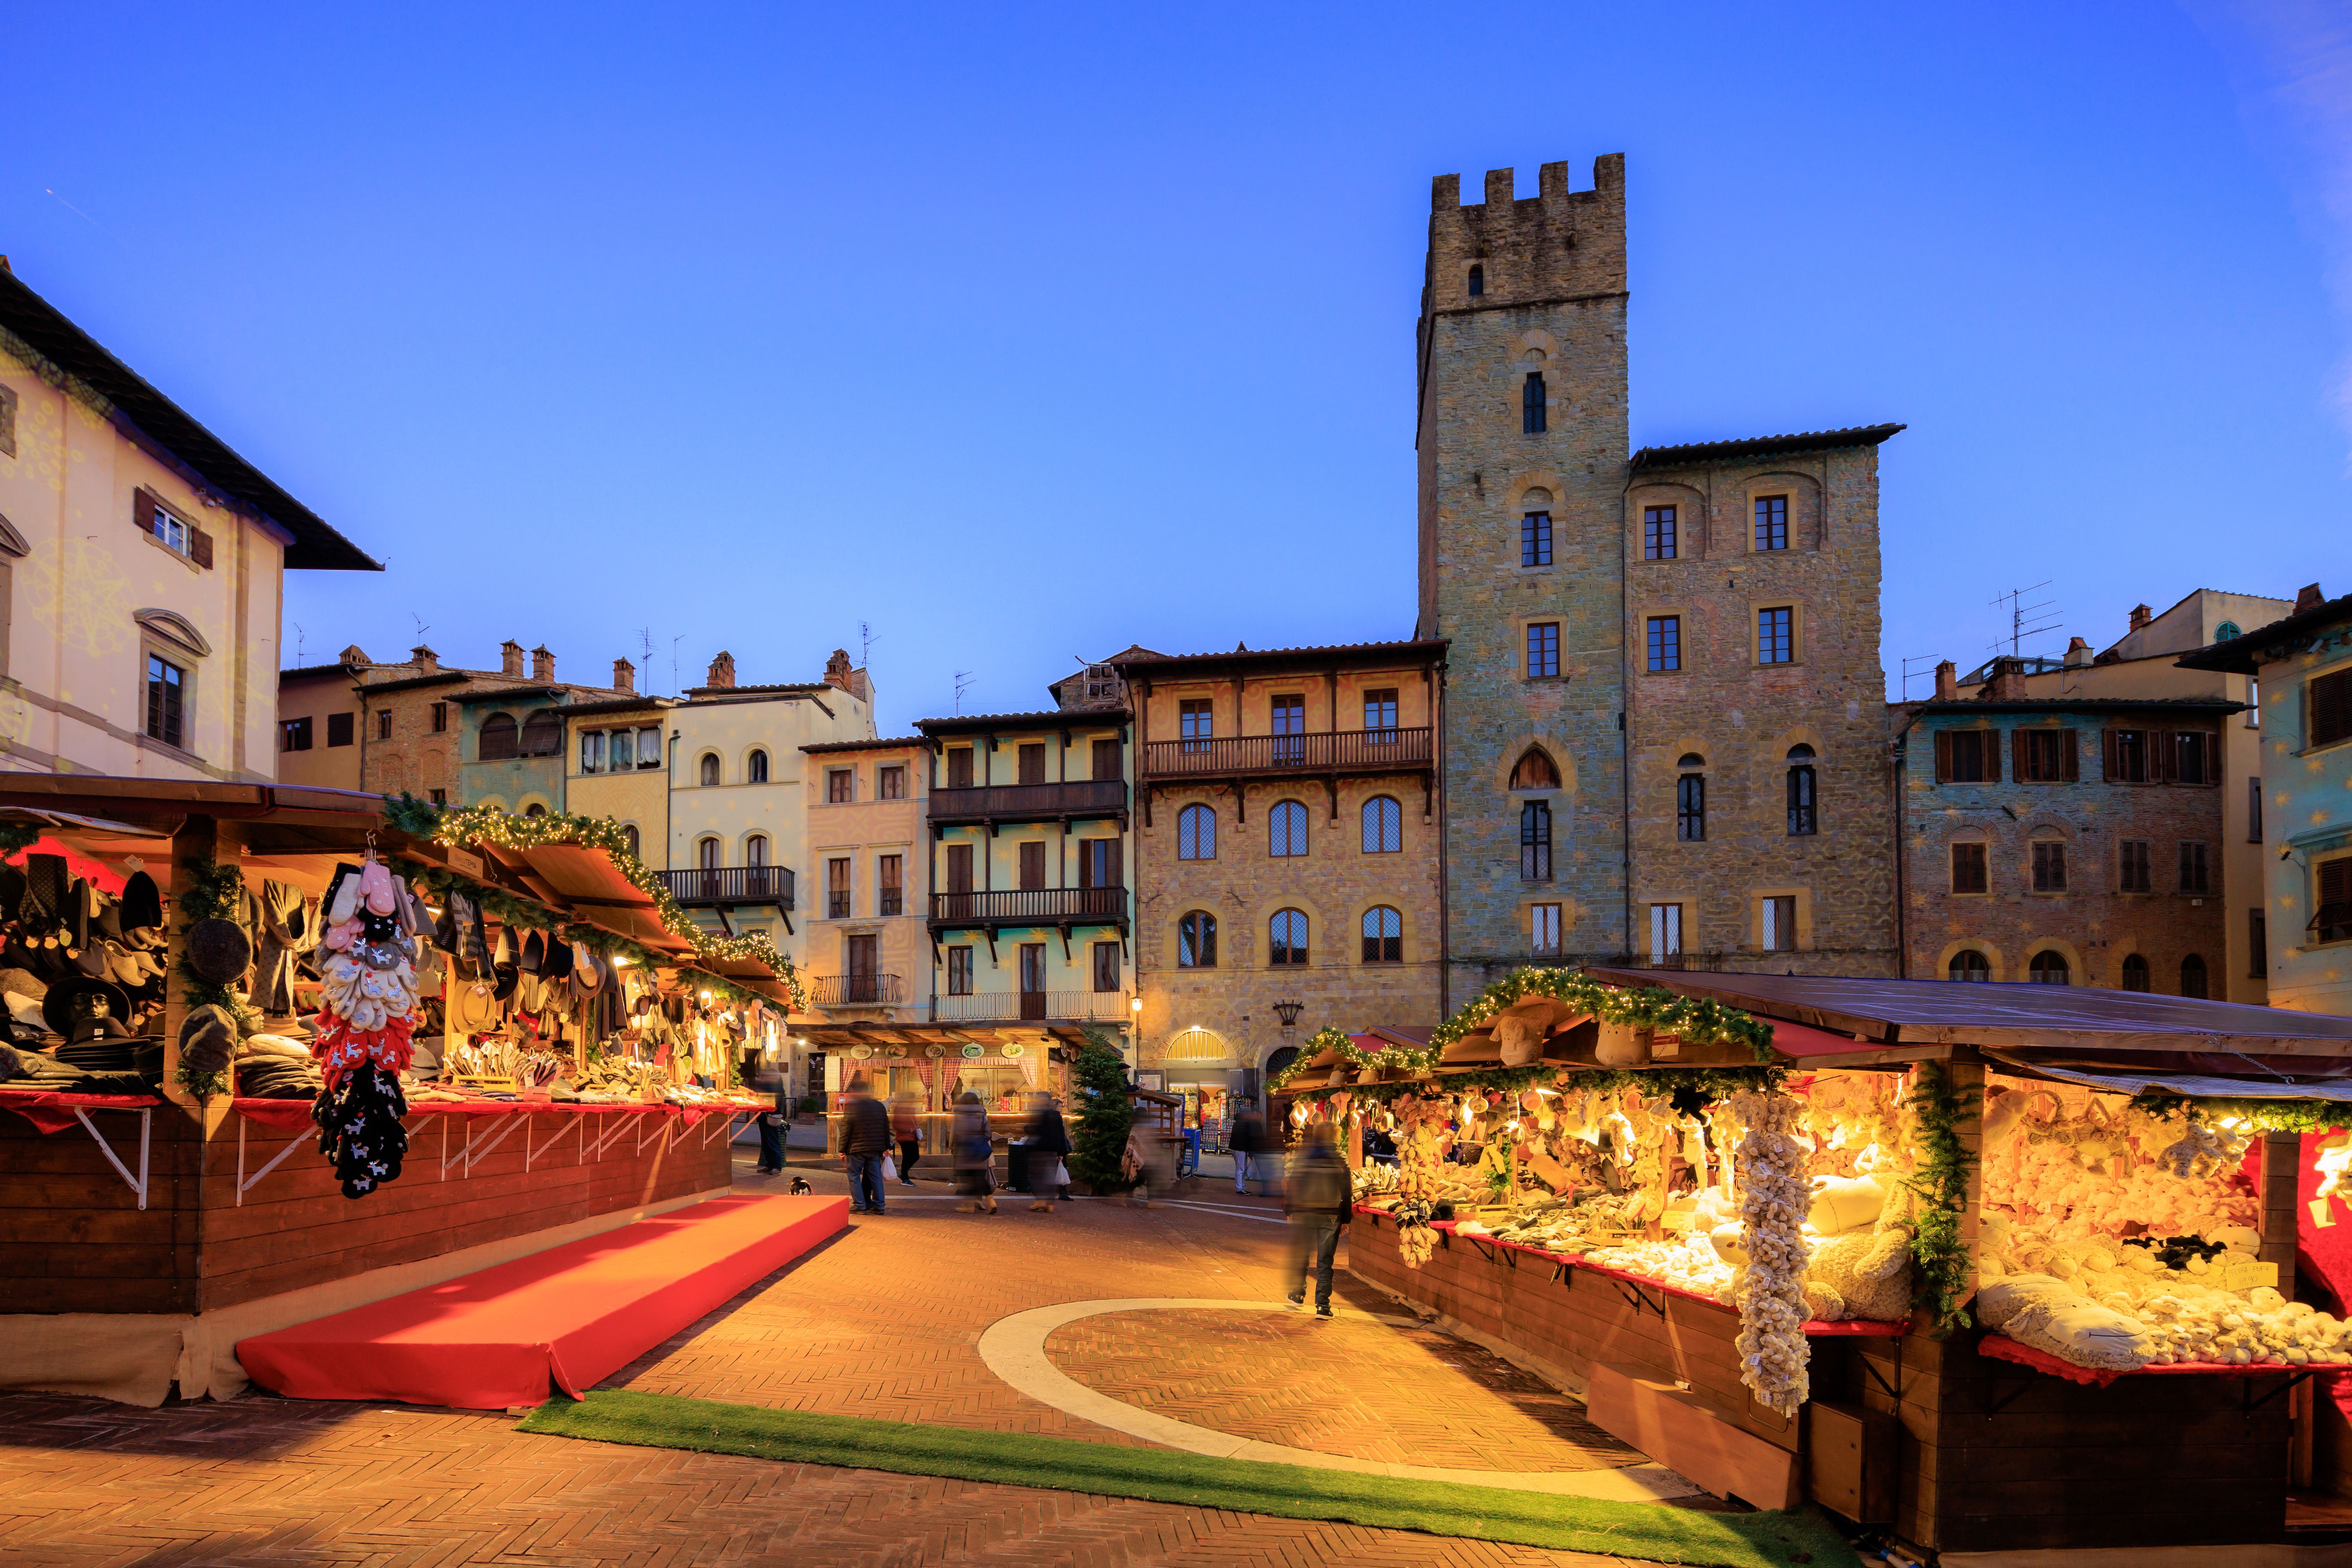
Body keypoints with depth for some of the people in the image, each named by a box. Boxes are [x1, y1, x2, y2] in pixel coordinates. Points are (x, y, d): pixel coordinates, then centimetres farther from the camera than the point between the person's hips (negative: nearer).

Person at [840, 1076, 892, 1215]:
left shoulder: (851, 1106, -9)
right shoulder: (879, 1106, 9)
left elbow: (845, 1130, -10)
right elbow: (886, 1128, 13)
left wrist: (843, 1150, -4)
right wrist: (886, 1147, 20)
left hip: (856, 1148, -5)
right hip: (875, 1149, 5)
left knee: (854, 1177, 6)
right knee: (875, 1176, 11)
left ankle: (859, 1205, 3)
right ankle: (878, 1206, 12)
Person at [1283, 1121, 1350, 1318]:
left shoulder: (1302, 1157, -2)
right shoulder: (1339, 1161, -3)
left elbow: (1292, 1185, 1)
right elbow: (1346, 1192, -2)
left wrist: (1289, 1210, 10)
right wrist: (1345, 1220, 5)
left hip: (1304, 1213, 1)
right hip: (1330, 1215, -1)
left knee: (1301, 1255, 18)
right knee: (1325, 1261, 3)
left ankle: (1299, 1294, 29)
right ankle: (1323, 1305, 0)